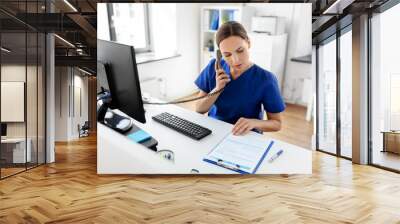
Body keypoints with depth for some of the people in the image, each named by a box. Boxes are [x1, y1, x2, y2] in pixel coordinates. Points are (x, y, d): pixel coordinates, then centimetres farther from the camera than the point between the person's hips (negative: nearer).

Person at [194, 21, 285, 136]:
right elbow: (199, 109, 0)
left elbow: (277, 123, -6)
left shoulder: (266, 79, -13)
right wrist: (217, 89, -16)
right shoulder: (214, 67, -3)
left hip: (245, 137, -3)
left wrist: (254, 123, -24)